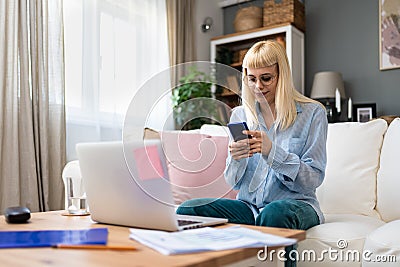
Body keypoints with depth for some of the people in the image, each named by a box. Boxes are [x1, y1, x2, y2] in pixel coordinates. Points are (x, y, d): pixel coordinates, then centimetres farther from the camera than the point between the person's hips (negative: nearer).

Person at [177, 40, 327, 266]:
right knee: (187, 210, -20)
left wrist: (272, 151, -21)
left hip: (296, 203, -3)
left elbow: (314, 179, -6)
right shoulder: (240, 115, 10)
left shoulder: (312, 112, -1)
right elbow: (233, 182, 8)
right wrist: (235, 158, -16)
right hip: (249, 205, 4)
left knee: (275, 214, -39)